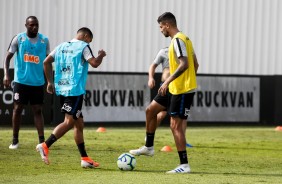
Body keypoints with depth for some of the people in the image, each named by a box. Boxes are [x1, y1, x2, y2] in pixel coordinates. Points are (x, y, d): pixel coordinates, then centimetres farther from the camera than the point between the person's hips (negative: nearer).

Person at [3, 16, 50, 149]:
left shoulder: (44, 40, 4)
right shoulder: (19, 38, -1)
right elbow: (8, 57, 1)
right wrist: (6, 75, -12)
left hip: (38, 82, 1)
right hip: (21, 81, -1)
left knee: (37, 110, 0)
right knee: (18, 108, 2)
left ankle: (42, 141, -2)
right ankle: (15, 140, 11)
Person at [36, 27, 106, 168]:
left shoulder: (62, 46, 17)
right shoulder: (83, 46, -3)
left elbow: (46, 62, 13)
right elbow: (94, 63, -12)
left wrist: (50, 82, 18)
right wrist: (101, 55, 9)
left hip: (62, 89, 8)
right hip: (75, 89, -8)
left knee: (79, 123, 12)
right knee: (69, 122, -10)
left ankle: (84, 158, 12)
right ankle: (45, 146, -23)